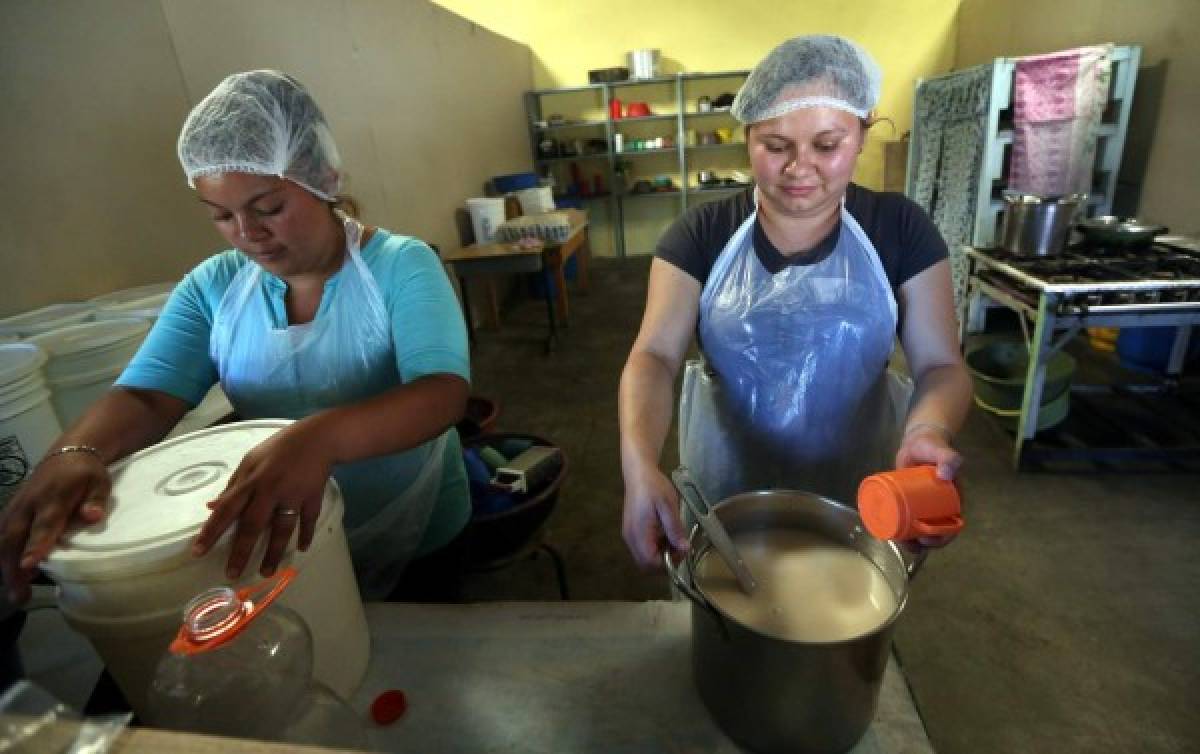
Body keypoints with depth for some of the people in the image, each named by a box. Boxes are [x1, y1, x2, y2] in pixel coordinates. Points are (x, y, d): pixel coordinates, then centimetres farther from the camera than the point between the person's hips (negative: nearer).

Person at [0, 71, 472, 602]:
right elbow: (145, 396, -12)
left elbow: (443, 395, -31)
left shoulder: (402, 266, -18)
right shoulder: (212, 287, -4)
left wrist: (319, 438, -48)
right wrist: (74, 452, -34)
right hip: (278, 546, 4)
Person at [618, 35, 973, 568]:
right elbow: (654, 356, -17)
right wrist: (640, 464, -35)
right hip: (724, 490, 0)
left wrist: (928, 431, -30)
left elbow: (939, 363, -7)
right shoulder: (702, 234, -10)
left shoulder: (899, 228, -7)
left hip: (855, 491, 1)